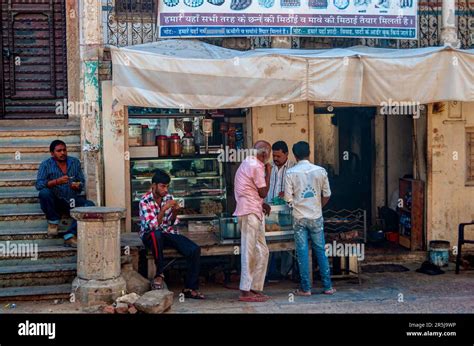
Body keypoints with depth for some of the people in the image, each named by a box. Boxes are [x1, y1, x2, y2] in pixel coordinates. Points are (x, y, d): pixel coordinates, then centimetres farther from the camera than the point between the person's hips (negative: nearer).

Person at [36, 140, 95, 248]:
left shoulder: (75, 162, 9)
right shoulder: (46, 164, -2)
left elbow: (82, 181, 9)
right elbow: (38, 184, -14)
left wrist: (78, 185, -16)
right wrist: (57, 181, -29)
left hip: (72, 200, 3)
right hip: (55, 201, -3)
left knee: (89, 205, -25)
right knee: (44, 193, -34)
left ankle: (70, 235, -27)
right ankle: (53, 221, -8)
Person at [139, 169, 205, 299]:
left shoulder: (169, 198, 1)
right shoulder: (145, 201, -14)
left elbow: (172, 224, 4)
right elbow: (152, 226, -24)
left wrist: (174, 212, -15)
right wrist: (164, 209, -31)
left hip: (168, 233, 5)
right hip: (151, 235, -4)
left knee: (195, 249, -18)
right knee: (157, 234, -42)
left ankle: (190, 288, -12)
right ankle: (160, 274, -25)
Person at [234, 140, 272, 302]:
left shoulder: (248, 163, 19)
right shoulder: (256, 166, -13)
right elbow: (263, 192, -10)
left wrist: (262, 203, 15)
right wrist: (268, 173, -1)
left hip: (253, 212, 10)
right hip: (250, 212, -10)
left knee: (262, 251, 12)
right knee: (250, 251, -8)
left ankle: (256, 288, 16)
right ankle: (245, 291, -4)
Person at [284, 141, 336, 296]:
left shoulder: (291, 173, -8)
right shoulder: (320, 171, -3)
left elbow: (288, 198, -7)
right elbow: (327, 195, 2)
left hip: (299, 218, -1)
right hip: (316, 217, 2)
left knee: (302, 252, 4)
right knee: (320, 251, 10)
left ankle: (306, 288, 6)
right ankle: (328, 286, 13)